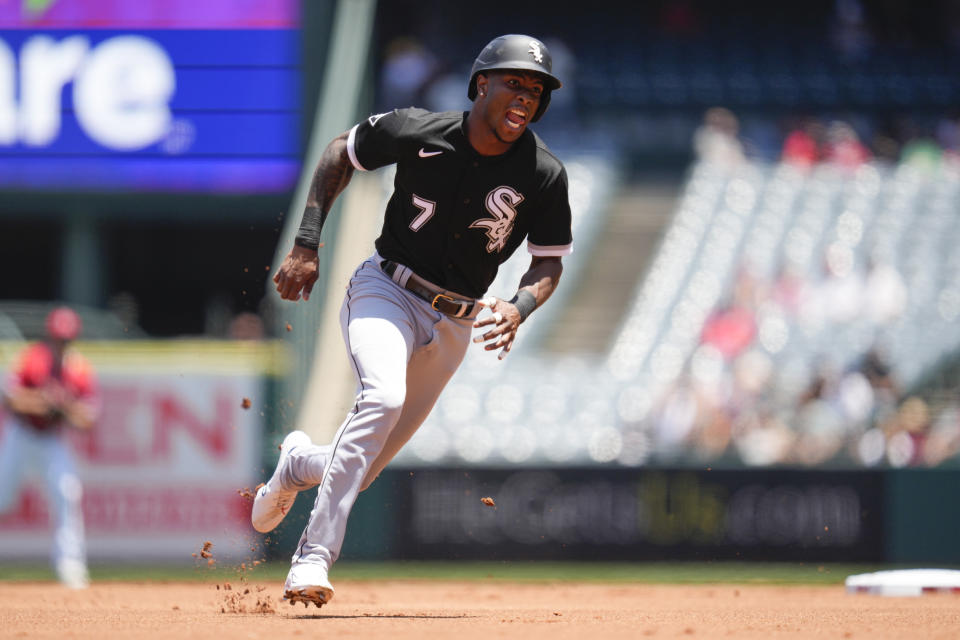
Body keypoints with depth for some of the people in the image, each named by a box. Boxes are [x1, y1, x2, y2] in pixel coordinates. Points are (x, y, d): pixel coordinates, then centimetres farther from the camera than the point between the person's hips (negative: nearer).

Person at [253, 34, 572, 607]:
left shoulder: (543, 176, -12)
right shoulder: (416, 132, -15)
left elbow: (550, 262, 0)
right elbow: (340, 155, 2)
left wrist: (520, 307, -22)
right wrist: (307, 245, -4)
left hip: (455, 324, 3)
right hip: (386, 290, -3)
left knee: (361, 472, 7)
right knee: (383, 397, -34)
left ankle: (300, 463, 44)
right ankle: (314, 555, -33)